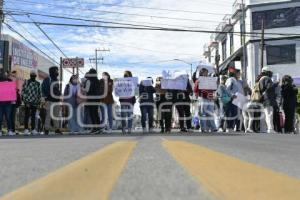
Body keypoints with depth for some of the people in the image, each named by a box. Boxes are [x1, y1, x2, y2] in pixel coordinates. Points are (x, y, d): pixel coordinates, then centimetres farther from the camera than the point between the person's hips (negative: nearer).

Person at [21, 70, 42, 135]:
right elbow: (23, 92, -3)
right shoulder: (26, 82, 0)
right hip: (28, 102, -4)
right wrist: (25, 101, -10)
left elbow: (40, 93, 17)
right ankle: (26, 129, 1)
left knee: (33, 116, 9)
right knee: (27, 116, -2)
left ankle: (33, 129, 14)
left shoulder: (38, 83, 13)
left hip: (35, 103, 4)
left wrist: (39, 101, 9)